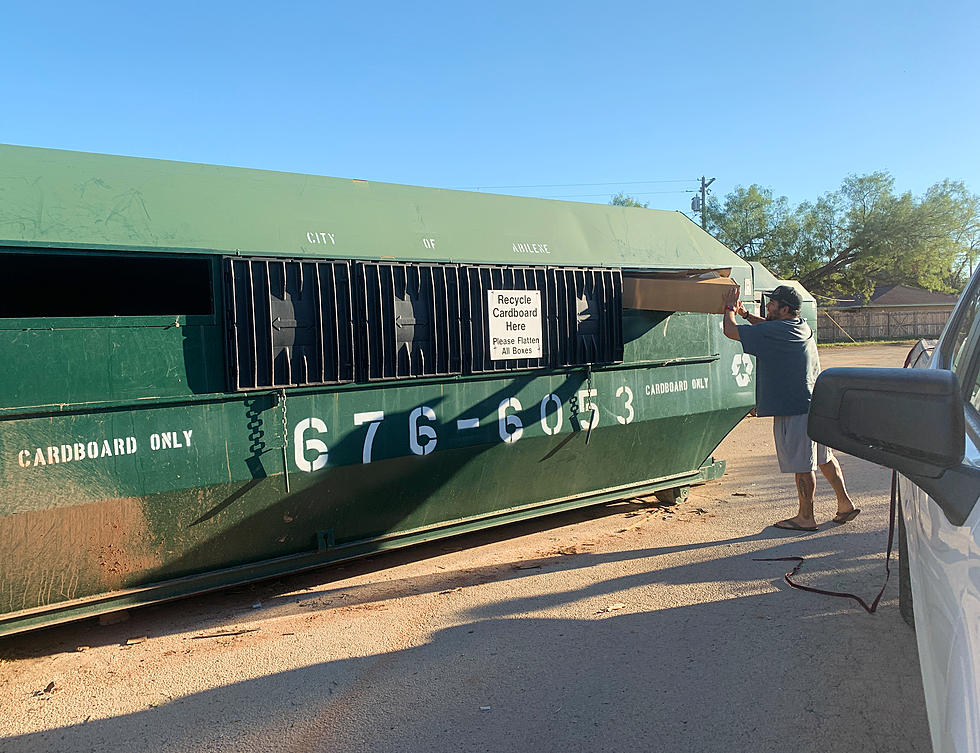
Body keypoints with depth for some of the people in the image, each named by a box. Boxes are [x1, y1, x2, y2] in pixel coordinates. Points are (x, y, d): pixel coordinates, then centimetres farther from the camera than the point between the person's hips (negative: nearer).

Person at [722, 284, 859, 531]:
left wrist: (730, 308, 6)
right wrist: (745, 314, 24)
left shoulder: (774, 332, -18)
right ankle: (845, 504, 28)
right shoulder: (802, 326, 11)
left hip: (794, 410, -9)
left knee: (802, 465, 0)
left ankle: (805, 517, 11)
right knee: (824, 458, 19)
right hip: (814, 404, 9)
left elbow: (730, 331, -12)